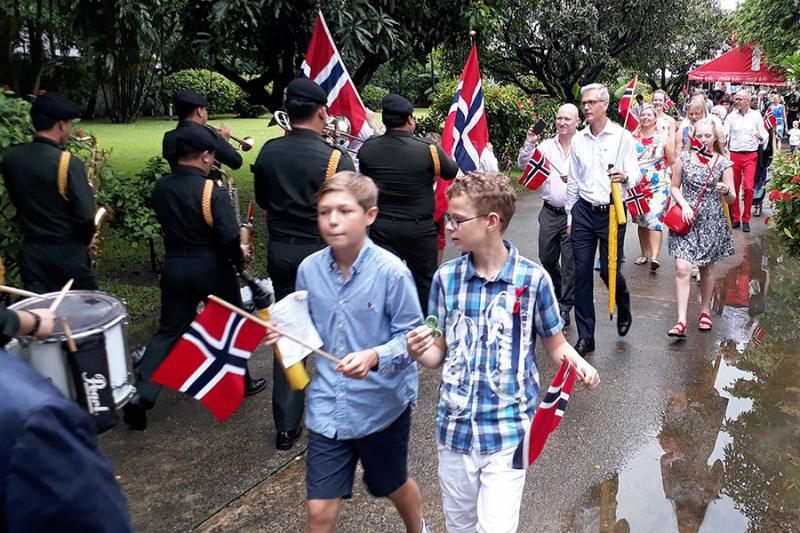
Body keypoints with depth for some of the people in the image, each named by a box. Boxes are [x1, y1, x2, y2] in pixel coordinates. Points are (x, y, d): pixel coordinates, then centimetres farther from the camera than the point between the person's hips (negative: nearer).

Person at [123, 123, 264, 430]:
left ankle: (141, 395, 1)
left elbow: (169, 224, 12)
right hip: (212, 268, -4)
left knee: (169, 331, 13)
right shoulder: (213, 192, -18)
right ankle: (240, 384, 32)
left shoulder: (160, 188, 0)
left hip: (174, 267, 5)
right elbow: (230, 238, -22)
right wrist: (240, 259, -4)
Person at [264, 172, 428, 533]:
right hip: (327, 407, 3)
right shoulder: (309, 269, -6)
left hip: (382, 405, -2)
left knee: (394, 487, 24)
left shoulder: (390, 271, -19)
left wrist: (375, 357, -32)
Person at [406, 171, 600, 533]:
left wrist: (579, 364, -20)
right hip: (455, 426, 4)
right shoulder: (446, 277, -2)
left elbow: (555, 344, 1)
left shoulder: (532, 278, -11)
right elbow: (439, 353, 3)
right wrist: (421, 353, -19)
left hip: (509, 428, -3)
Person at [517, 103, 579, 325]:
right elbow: (523, 165, 2)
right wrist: (529, 144, -11)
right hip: (549, 212, 5)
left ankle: (564, 308, 12)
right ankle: (558, 293, 41)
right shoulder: (547, 145, 6)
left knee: (570, 263, 1)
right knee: (547, 258, 15)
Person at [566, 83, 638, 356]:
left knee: (609, 270, -1)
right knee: (582, 274, 2)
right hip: (583, 211, 4)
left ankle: (624, 309, 36)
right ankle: (585, 336, 12)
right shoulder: (578, 139, 8)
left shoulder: (622, 136, -3)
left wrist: (624, 177, -30)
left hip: (611, 212, -3)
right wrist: (570, 216, 14)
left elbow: (634, 174, -6)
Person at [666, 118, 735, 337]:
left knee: (707, 269, 13)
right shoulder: (683, 159, 0)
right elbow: (674, 187, 9)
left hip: (711, 221, 1)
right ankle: (681, 321, -10)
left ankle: (705, 310, 34)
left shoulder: (724, 163, -1)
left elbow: (731, 199, 1)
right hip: (686, 220, 0)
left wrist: (726, 191, -22)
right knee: (682, 269, -11)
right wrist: (684, 205, -8)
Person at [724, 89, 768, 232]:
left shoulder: (756, 115, 2)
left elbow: (764, 133, 2)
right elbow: (725, 135, 2)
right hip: (734, 155, 1)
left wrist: (761, 137, -19)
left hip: (750, 155, -1)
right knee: (734, 188, 6)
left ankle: (746, 219, 3)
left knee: (749, 188, -8)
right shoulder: (731, 116, 3)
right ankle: (735, 218, 18)